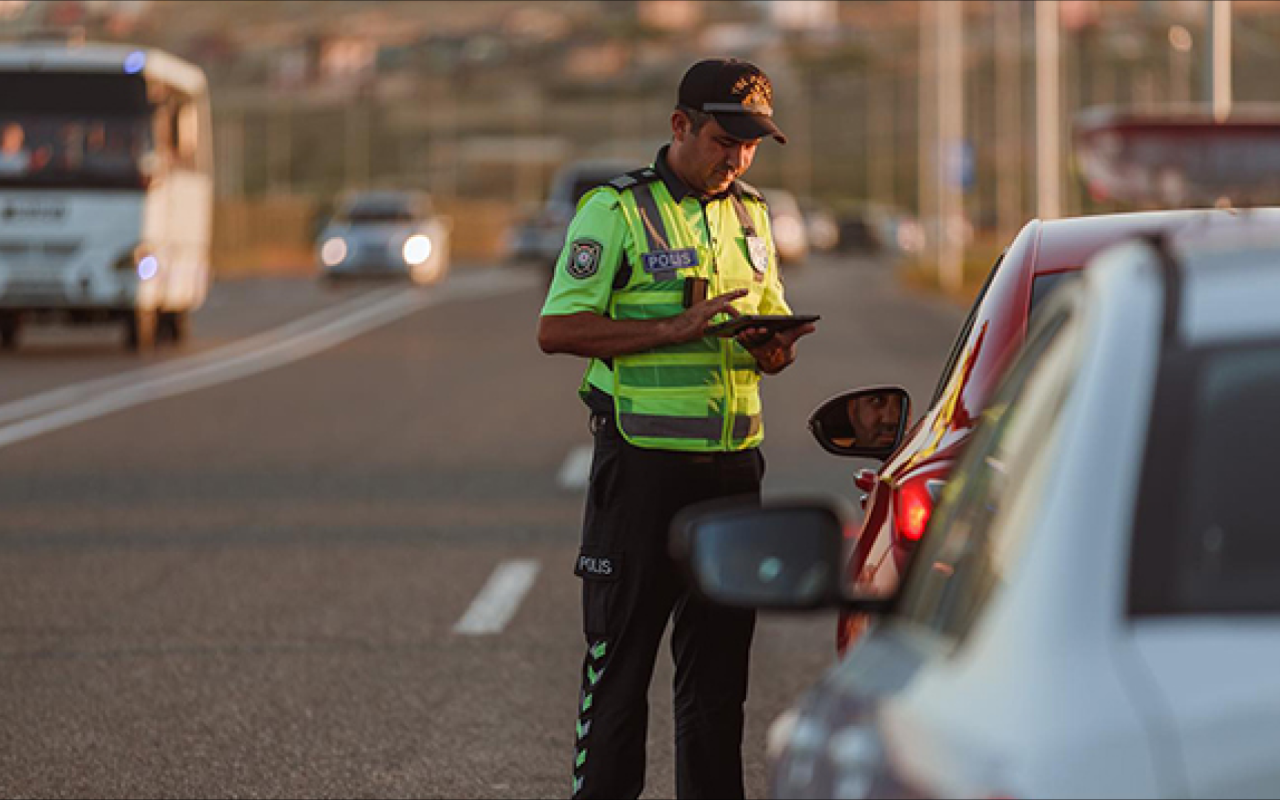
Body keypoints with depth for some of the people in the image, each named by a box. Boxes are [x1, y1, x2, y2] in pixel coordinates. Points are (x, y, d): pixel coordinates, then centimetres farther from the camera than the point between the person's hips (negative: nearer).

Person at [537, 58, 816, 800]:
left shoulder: (750, 215, 14)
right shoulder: (617, 209, -5)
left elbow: (774, 316, 24)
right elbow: (557, 328, -11)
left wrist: (777, 347, -2)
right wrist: (676, 329, -20)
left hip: (733, 460, 6)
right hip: (644, 457, -6)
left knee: (720, 652, 9)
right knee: (620, 653, -1)